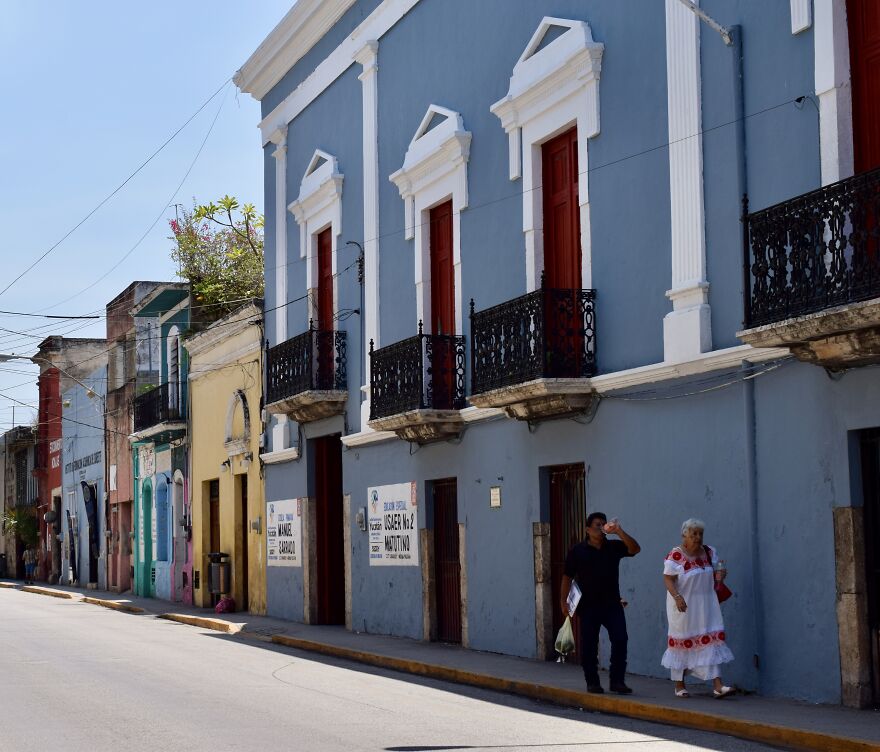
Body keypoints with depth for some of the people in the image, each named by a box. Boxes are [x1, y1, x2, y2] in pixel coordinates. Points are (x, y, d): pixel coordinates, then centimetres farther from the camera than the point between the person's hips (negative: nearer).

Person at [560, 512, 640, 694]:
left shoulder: (613, 547, 6)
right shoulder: (578, 551, 2)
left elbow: (635, 549, -9)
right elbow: (567, 576, 4)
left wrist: (619, 531, -20)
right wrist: (563, 600, -2)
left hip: (612, 604, 2)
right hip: (588, 606, -1)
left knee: (620, 639, -9)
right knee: (589, 645, 2)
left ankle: (617, 680, -2)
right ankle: (592, 682, 13)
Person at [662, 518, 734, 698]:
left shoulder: (709, 552, 6)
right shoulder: (675, 555, -12)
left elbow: (715, 575, 15)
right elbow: (668, 579, -15)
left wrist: (720, 576, -8)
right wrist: (677, 597, -29)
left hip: (705, 605, 4)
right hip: (683, 606, -4)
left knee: (711, 640, -5)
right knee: (682, 642, 4)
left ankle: (717, 685, -8)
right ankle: (679, 685, 18)